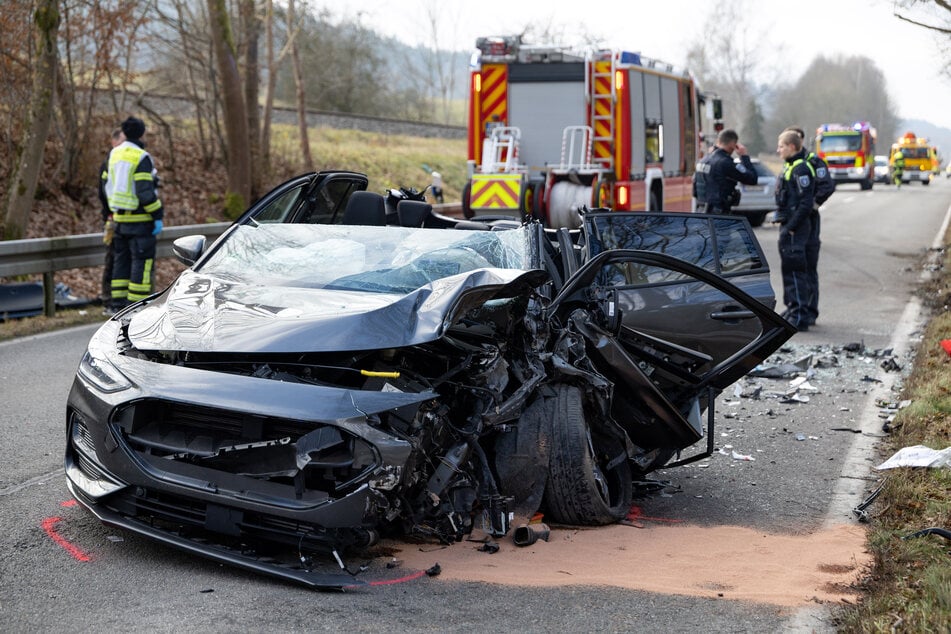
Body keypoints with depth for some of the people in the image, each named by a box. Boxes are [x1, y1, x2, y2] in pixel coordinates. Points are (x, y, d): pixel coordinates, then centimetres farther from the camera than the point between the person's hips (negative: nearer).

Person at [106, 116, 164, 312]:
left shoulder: (114, 154, 10)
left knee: (121, 260, 13)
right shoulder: (141, 158, -14)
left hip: (119, 217, 8)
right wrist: (158, 216, -15)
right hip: (140, 219, -8)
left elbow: (108, 185, 15)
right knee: (142, 261, -4)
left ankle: (119, 304, 16)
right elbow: (145, 192, -20)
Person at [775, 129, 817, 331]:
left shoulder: (801, 169, -15)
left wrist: (791, 227, -21)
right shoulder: (790, 167, 16)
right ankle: (792, 310, 27)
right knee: (789, 269, 17)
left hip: (796, 227, -10)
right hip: (788, 226, 10)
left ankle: (799, 317, -6)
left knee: (795, 270, -8)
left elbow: (806, 203, -21)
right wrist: (785, 226, 17)